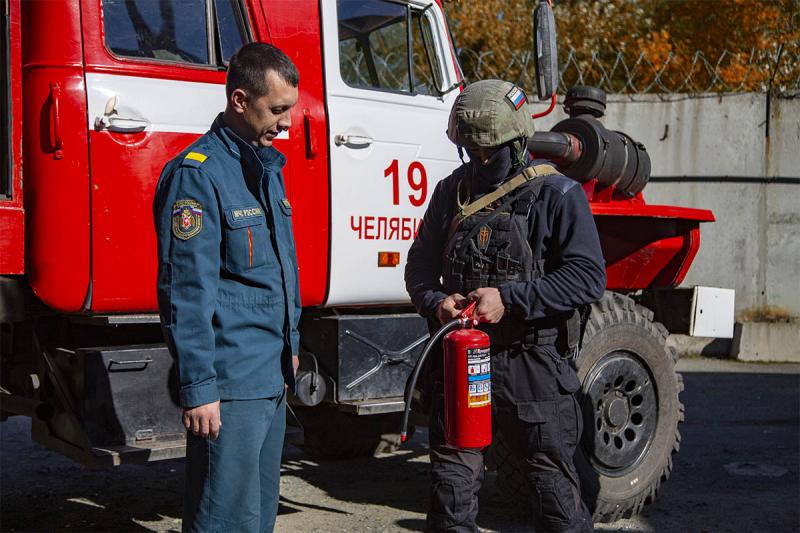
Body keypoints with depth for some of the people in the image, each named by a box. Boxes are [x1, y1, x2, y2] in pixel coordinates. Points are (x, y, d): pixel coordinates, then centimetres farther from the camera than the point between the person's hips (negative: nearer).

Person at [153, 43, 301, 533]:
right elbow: (187, 290, -18)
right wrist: (198, 388, -20)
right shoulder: (198, 173, -14)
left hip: (273, 379, 9)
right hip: (230, 384, -9)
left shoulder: (268, 166, 14)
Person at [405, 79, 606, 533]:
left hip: (532, 363, -4)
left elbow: (588, 277, -12)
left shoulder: (557, 194, -5)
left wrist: (508, 298, -20)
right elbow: (420, 266, 15)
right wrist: (436, 302, -8)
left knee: (554, 482, 4)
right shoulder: (451, 193, 10)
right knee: (452, 481, 11)